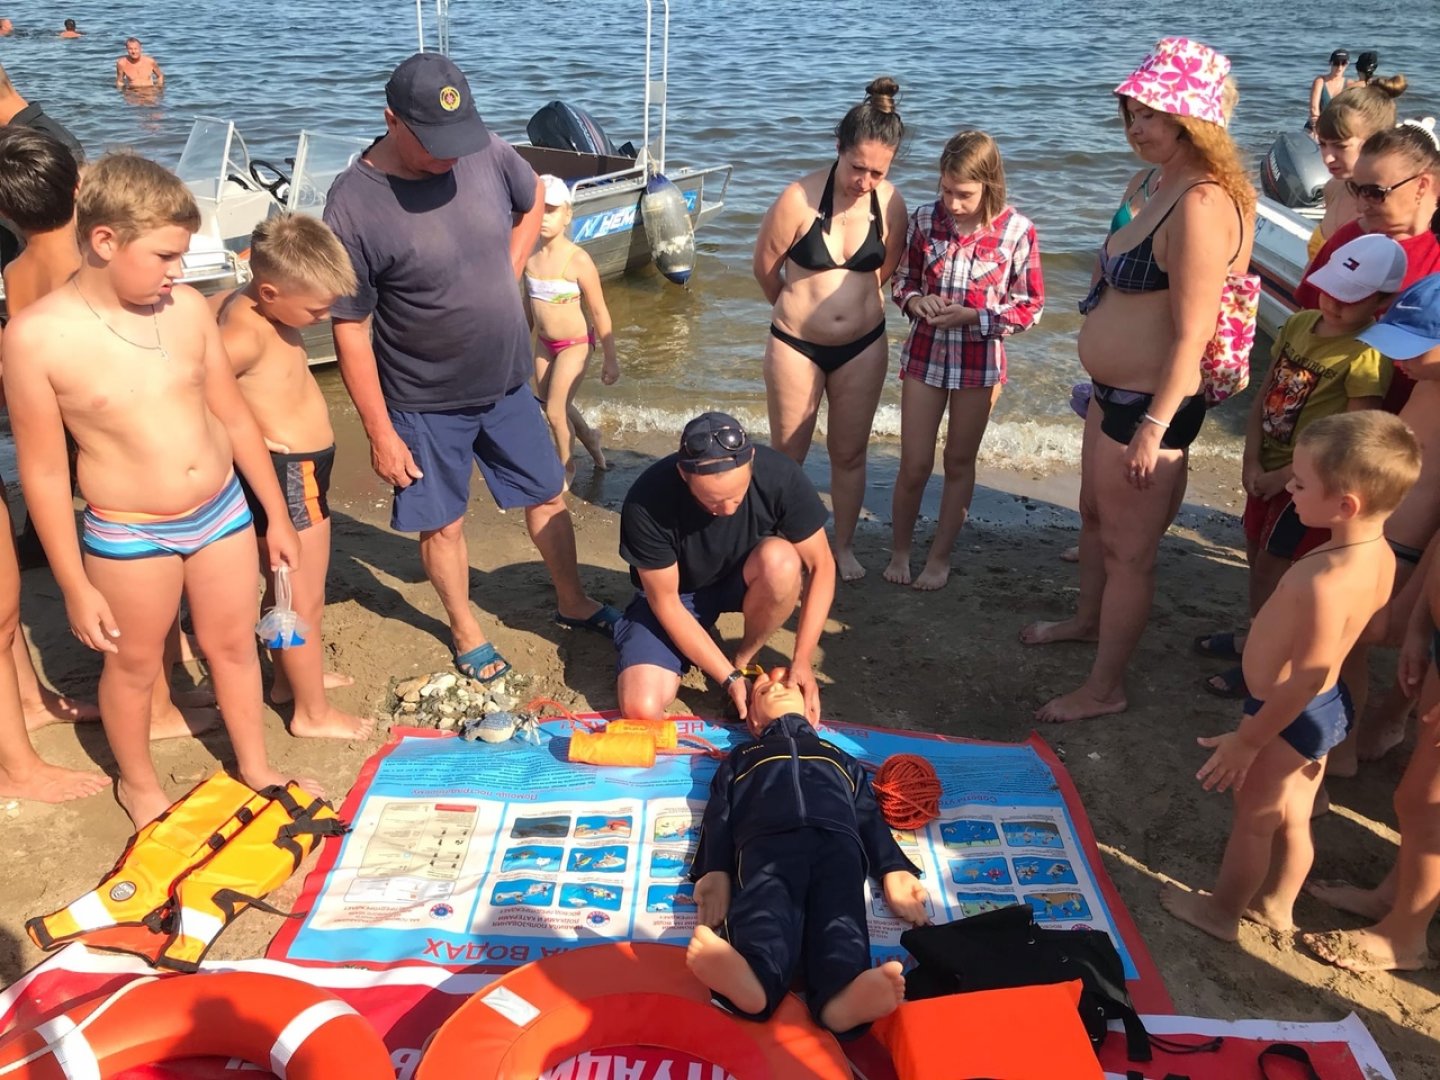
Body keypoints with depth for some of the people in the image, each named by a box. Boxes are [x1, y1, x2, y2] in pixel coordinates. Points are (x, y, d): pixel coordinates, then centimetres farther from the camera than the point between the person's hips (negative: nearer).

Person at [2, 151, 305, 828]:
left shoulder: (186, 307, -6)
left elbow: (234, 418, 4)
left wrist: (277, 516, 9)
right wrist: (76, 587, -8)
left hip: (222, 511, 4)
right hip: (129, 534, -3)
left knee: (234, 645, 19)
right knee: (135, 666, 17)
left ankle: (255, 766, 42)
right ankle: (138, 783, 43)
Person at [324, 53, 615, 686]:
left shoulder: (488, 153, -11)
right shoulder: (353, 206, -22)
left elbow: (533, 201, 13)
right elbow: (350, 330, -17)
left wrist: (506, 275, 2)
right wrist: (380, 433, -14)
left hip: (508, 381, 4)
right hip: (426, 402, -4)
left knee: (547, 495, 16)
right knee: (442, 522, 12)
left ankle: (573, 604, 39)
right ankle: (465, 629, 36)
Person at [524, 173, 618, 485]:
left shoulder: (578, 260, -22)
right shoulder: (529, 256, -6)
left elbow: (600, 312, -15)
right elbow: (528, 303, 9)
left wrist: (611, 360, -12)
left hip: (574, 345, -6)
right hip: (543, 343, 6)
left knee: (555, 411, 0)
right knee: (552, 404, 19)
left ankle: (566, 468, 27)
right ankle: (589, 438, 49)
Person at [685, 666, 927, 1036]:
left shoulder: (840, 757, 43)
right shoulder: (740, 757, 39)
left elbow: (870, 815, 27)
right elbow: (718, 817, 22)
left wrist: (893, 870, 6)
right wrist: (715, 871, -1)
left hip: (837, 840, 1)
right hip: (767, 841, -1)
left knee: (840, 912, -34)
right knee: (767, 909, -36)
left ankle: (840, 996, -63)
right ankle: (754, 981, -66)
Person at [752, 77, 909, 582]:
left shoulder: (890, 203, -10)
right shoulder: (800, 198, -20)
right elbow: (765, 266, -6)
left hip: (863, 345, 3)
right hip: (796, 345, -2)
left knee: (849, 453, 15)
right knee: (787, 454, 11)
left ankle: (844, 546, 32)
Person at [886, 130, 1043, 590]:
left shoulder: (1017, 231, -12)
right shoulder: (925, 219, -6)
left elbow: (1030, 307, -6)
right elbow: (902, 279, 8)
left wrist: (973, 316, -19)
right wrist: (916, 301, -14)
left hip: (980, 362, -1)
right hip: (925, 354, 1)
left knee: (959, 464, 13)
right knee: (914, 465, 5)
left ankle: (940, 557, 29)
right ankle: (899, 550, 26)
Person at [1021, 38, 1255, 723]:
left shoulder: (1201, 204, -24)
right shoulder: (1168, 186, 8)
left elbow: (1192, 333, -25)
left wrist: (1154, 427, -23)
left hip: (1150, 404, -10)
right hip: (1115, 392, 10)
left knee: (1127, 551, 4)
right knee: (1095, 515, 27)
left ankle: (1104, 689, 21)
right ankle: (1088, 620, 51)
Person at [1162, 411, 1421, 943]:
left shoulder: (1326, 583, -37)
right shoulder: (1379, 554, -8)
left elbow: (1307, 679, -31)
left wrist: (1247, 739, -19)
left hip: (1291, 717, -8)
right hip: (1328, 709, 8)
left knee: (1252, 822, 15)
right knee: (1293, 819, 27)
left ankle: (1221, 911, 37)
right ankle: (1276, 905, 47)